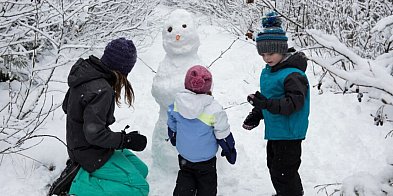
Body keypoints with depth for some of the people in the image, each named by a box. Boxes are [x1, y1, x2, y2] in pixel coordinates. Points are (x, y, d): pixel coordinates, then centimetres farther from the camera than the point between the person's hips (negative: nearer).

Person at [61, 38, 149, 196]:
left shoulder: (83, 69, 0)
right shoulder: (101, 90, -29)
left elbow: (66, 106, 12)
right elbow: (94, 134, -28)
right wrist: (127, 140, -18)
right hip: (91, 153, -9)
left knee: (141, 170, 13)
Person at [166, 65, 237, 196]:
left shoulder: (177, 104, -13)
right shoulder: (214, 110, -26)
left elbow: (172, 126, 4)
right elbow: (223, 134, -14)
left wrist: (173, 139, 24)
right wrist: (230, 151, 4)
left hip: (184, 155, 4)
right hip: (206, 158, -4)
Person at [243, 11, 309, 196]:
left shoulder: (293, 74, -23)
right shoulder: (268, 70, 8)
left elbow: (295, 102, -31)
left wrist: (269, 104, -41)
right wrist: (256, 114, 12)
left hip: (289, 133, -10)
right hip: (274, 130, 10)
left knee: (284, 173, 0)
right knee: (273, 167, 25)